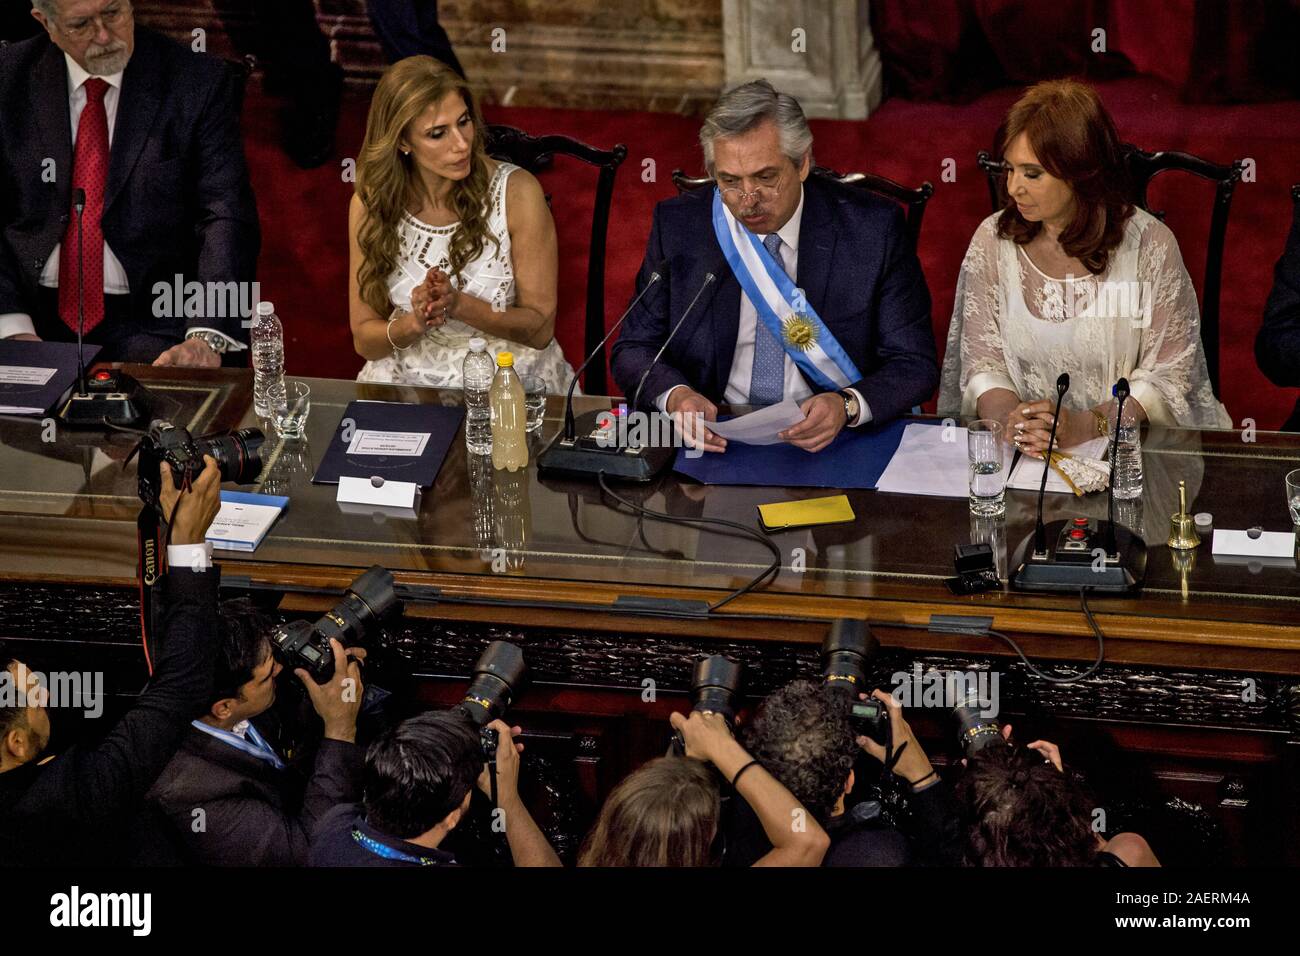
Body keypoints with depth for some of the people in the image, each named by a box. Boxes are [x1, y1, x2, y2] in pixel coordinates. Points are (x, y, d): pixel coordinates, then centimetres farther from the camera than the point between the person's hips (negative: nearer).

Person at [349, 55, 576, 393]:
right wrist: (414, 323, -18)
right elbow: (365, 341, 3)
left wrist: (459, 305, -21)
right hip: (409, 383, 2)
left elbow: (540, 329, -5)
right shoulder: (370, 204, -2)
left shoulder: (517, 192, -9)